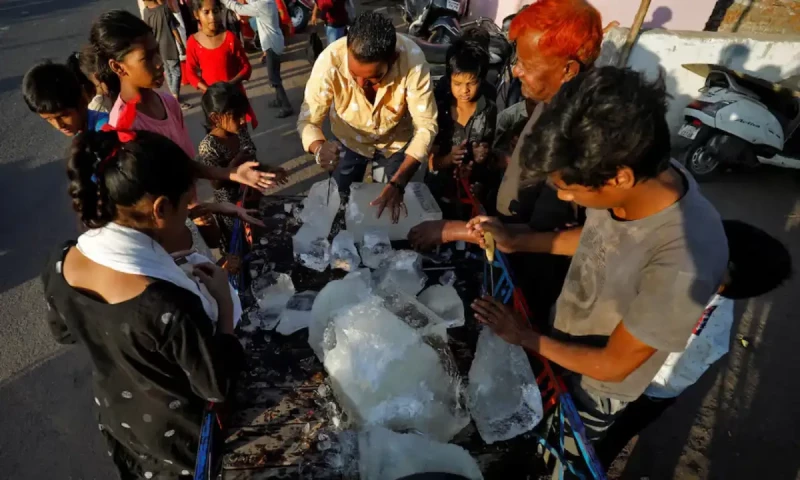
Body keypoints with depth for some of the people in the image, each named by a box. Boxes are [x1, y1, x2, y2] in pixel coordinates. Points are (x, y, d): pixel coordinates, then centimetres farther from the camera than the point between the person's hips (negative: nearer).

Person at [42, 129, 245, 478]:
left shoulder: (61, 265, -21)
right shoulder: (168, 305, -43)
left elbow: (64, 331, 1)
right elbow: (219, 387, -27)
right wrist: (223, 299, -22)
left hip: (116, 418, 6)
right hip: (179, 436, -5)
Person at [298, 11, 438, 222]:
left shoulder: (412, 59, -35)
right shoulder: (330, 61, -34)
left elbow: (426, 126, -32)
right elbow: (307, 120, -27)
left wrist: (397, 184, -43)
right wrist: (319, 148, -51)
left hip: (396, 140, 0)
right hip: (349, 139, 1)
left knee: (396, 203, 17)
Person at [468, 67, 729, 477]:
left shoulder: (683, 263, -42)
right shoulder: (648, 176, -23)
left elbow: (614, 364, -27)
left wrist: (526, 337, -16)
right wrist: (516, 240, -11)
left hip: (596, 385, -5)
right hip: (564, 337, 6)